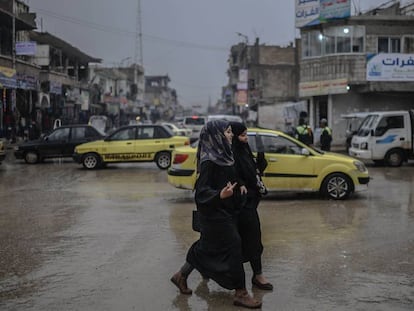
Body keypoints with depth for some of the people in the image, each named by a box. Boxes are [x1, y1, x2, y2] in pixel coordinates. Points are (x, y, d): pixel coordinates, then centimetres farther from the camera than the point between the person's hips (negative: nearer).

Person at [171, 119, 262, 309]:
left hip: (224, 211, 9)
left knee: (207, 247, 17)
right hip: (215, 213, -9)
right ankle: (240, 293, 4)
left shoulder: (222, 156, 6)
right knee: (233, 246, -5)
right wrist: (220, 195, -40)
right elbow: (201, 190, -24)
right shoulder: (209, 160, -21)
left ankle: (181, 276, 32)